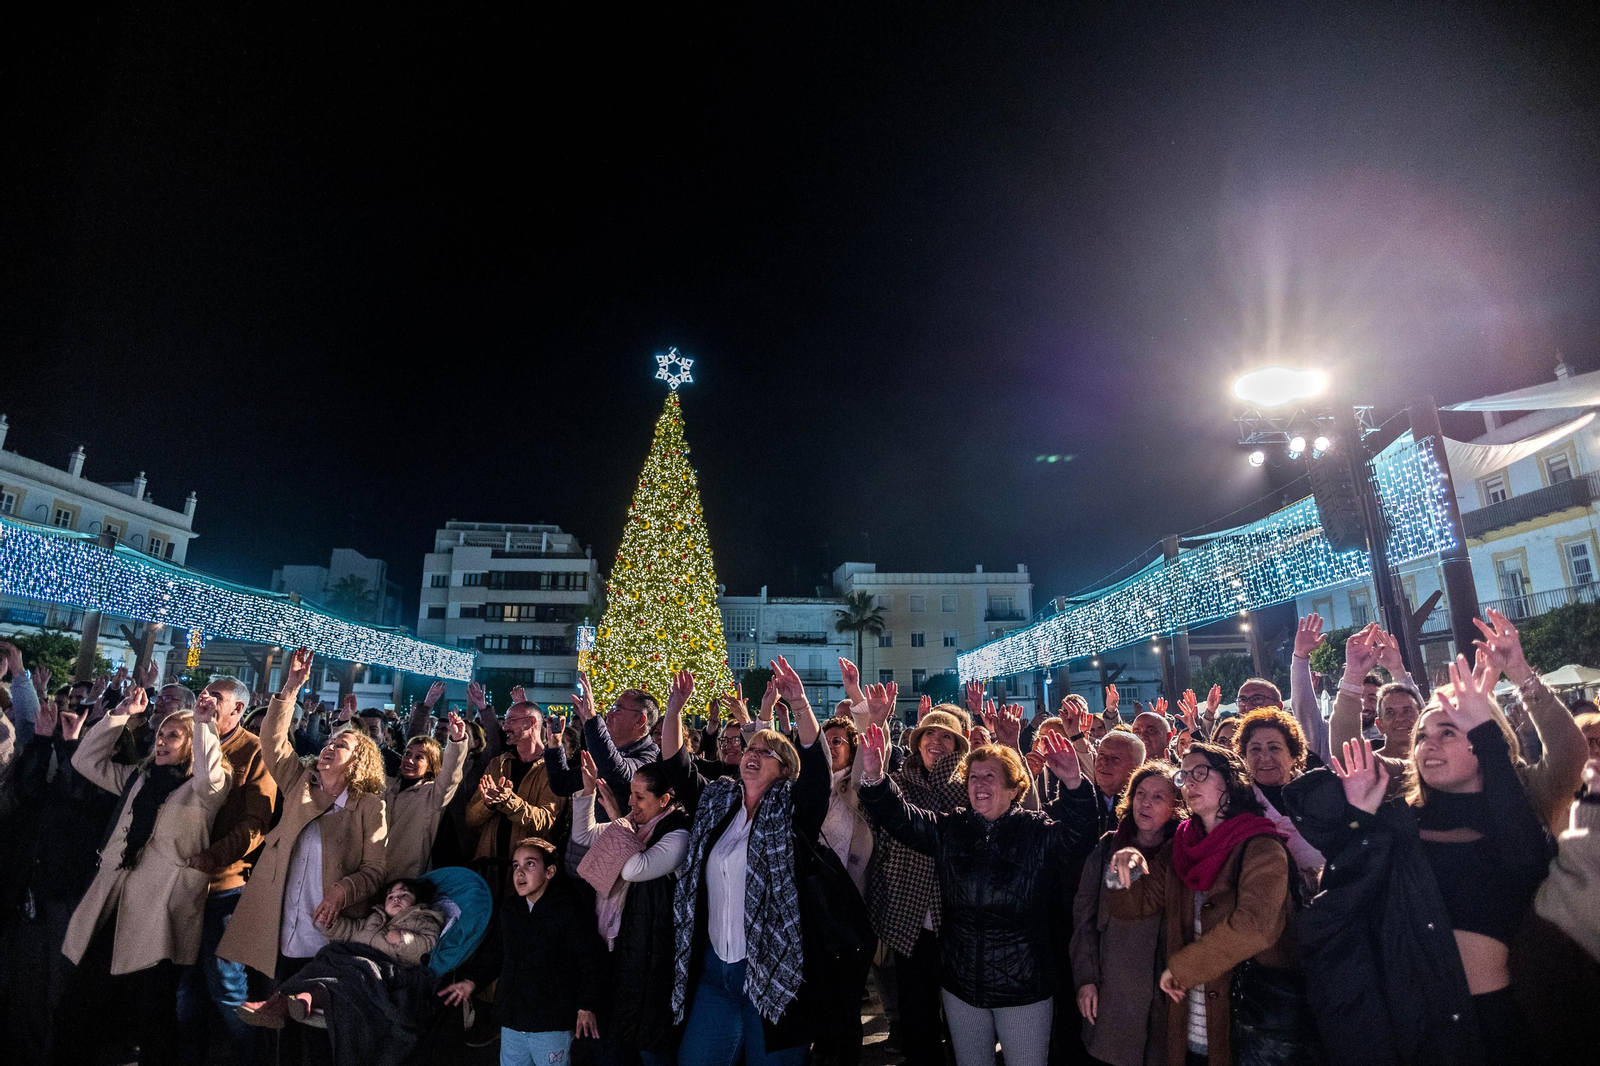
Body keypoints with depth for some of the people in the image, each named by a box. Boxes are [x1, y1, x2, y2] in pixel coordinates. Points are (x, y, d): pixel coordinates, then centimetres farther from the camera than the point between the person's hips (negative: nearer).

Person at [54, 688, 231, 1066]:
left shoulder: (204, 790, -5)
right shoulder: (139, 779, 16)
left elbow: (209, 776, -29)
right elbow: (86, 760, 16)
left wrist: (202, 724, -29)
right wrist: (122, 713, 7)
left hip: (158, 915, -6)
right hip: (114, 908, 6)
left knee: (152, 1017, 3)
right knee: (76, 1009, 11)